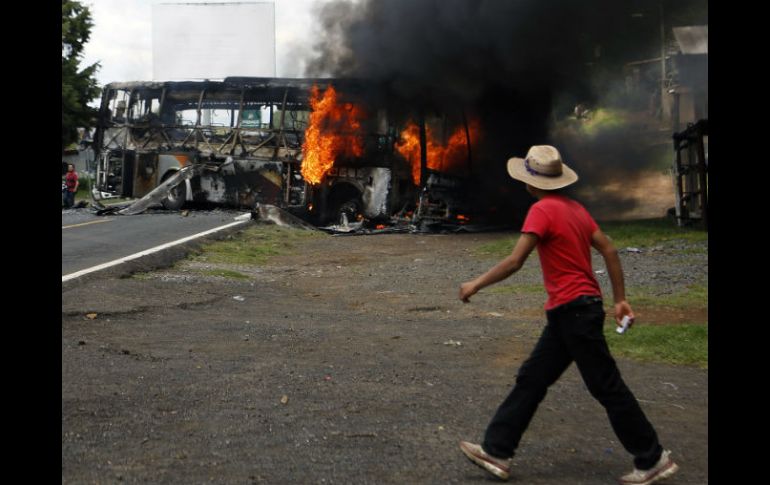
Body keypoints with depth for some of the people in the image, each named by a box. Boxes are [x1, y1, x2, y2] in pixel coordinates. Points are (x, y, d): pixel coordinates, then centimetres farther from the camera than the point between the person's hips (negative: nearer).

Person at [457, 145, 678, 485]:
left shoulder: (543, 210, -14)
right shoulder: (575, 208, 12)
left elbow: (514, 262, -19)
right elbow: (609, 251, 11)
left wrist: (475, 285, -7)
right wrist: (620, 300, 15)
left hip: (573, 309, -10)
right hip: (569, 312, 10)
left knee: (607, 387, -1)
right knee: (530, 380, 11)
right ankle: (496, 451, 15)